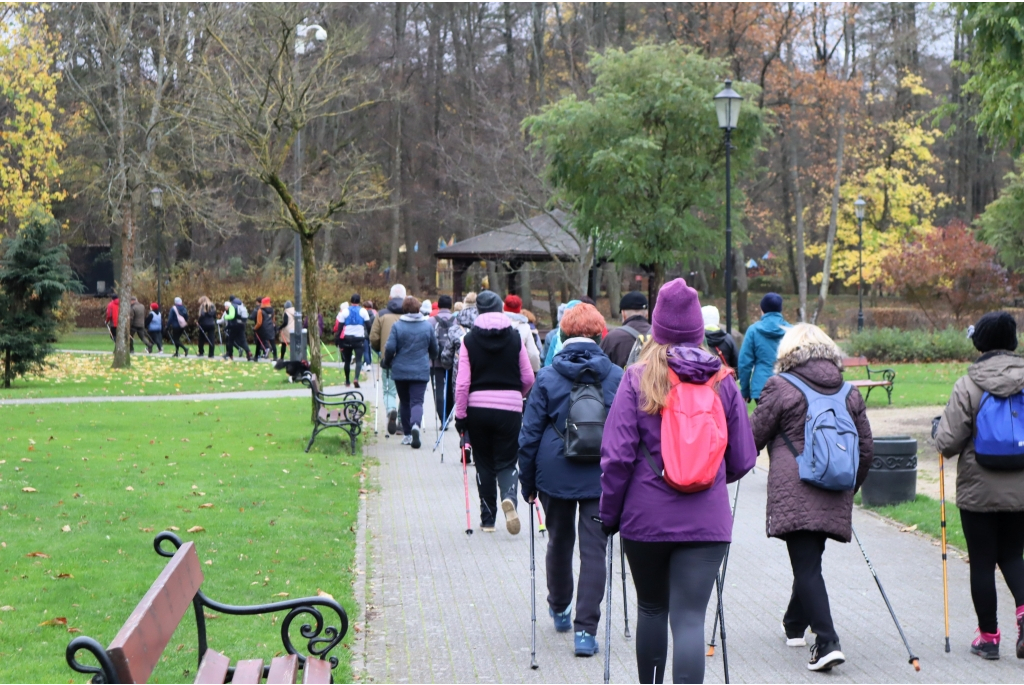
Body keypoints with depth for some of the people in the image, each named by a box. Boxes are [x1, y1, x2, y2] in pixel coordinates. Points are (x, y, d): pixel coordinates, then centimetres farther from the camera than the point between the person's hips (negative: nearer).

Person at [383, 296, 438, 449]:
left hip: (400, 371, 0)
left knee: (404, 402, 14)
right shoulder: (428, 326, 2)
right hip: (421, 371, 0)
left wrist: (387, 362, 9)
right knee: (417, 401, -4)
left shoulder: (397, 326, -5)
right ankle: (416, 425, -32)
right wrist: (431, 359, 33)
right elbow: (434, 349, 11)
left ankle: (407, 434, 18)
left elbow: (390, 348, -10)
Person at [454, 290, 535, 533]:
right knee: (506, 461, 7)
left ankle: (488, 519, 15)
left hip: (478, 407, 0)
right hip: (509, 407, 0)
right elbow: (528, 378, 3)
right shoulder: (515, 337, 1)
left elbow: (462, 383, -7)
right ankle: (509, 496, -25)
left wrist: (460, 414, -1)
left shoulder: (469, 340, -2)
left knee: (484, 463, 12)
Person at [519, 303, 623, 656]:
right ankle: (585, 630, -6)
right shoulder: (617, 377, -2)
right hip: (602, 478, -1)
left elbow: (530, 434, -2)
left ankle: (559, 610, 39)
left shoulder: (547, 377, -4)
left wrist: (527, 481, 7)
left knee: (559, 542, 20)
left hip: (556, 475, 1)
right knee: (594, 550, 0)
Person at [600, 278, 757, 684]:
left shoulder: (638, 379, -4)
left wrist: (609, 513, 4)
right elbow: (743, 459, 6)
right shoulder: (722, 380, 2)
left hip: (646, 517, 0)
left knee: (651, 609, 19)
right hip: (707, 521, 0)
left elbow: (617, 456, -8)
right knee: (690, 619, -3)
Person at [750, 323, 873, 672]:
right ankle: (795, 624, 37)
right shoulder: (849, 392, 12)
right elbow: (866, 448, 14)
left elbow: (753, 438, 0)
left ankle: (827, 642, -18)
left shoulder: (780, 388, -3)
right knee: (809, 561, 20)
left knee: (807, 566, -7)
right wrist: (850, 486, 28)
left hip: (794, 494, -5)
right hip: (834, 499, 5)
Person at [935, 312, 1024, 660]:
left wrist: (940, 429, 8)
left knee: (982, 562, 9)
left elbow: (948, 443, -13)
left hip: (979, 491, -3)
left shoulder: (968, 386, -13)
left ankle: (988, 636, 16)